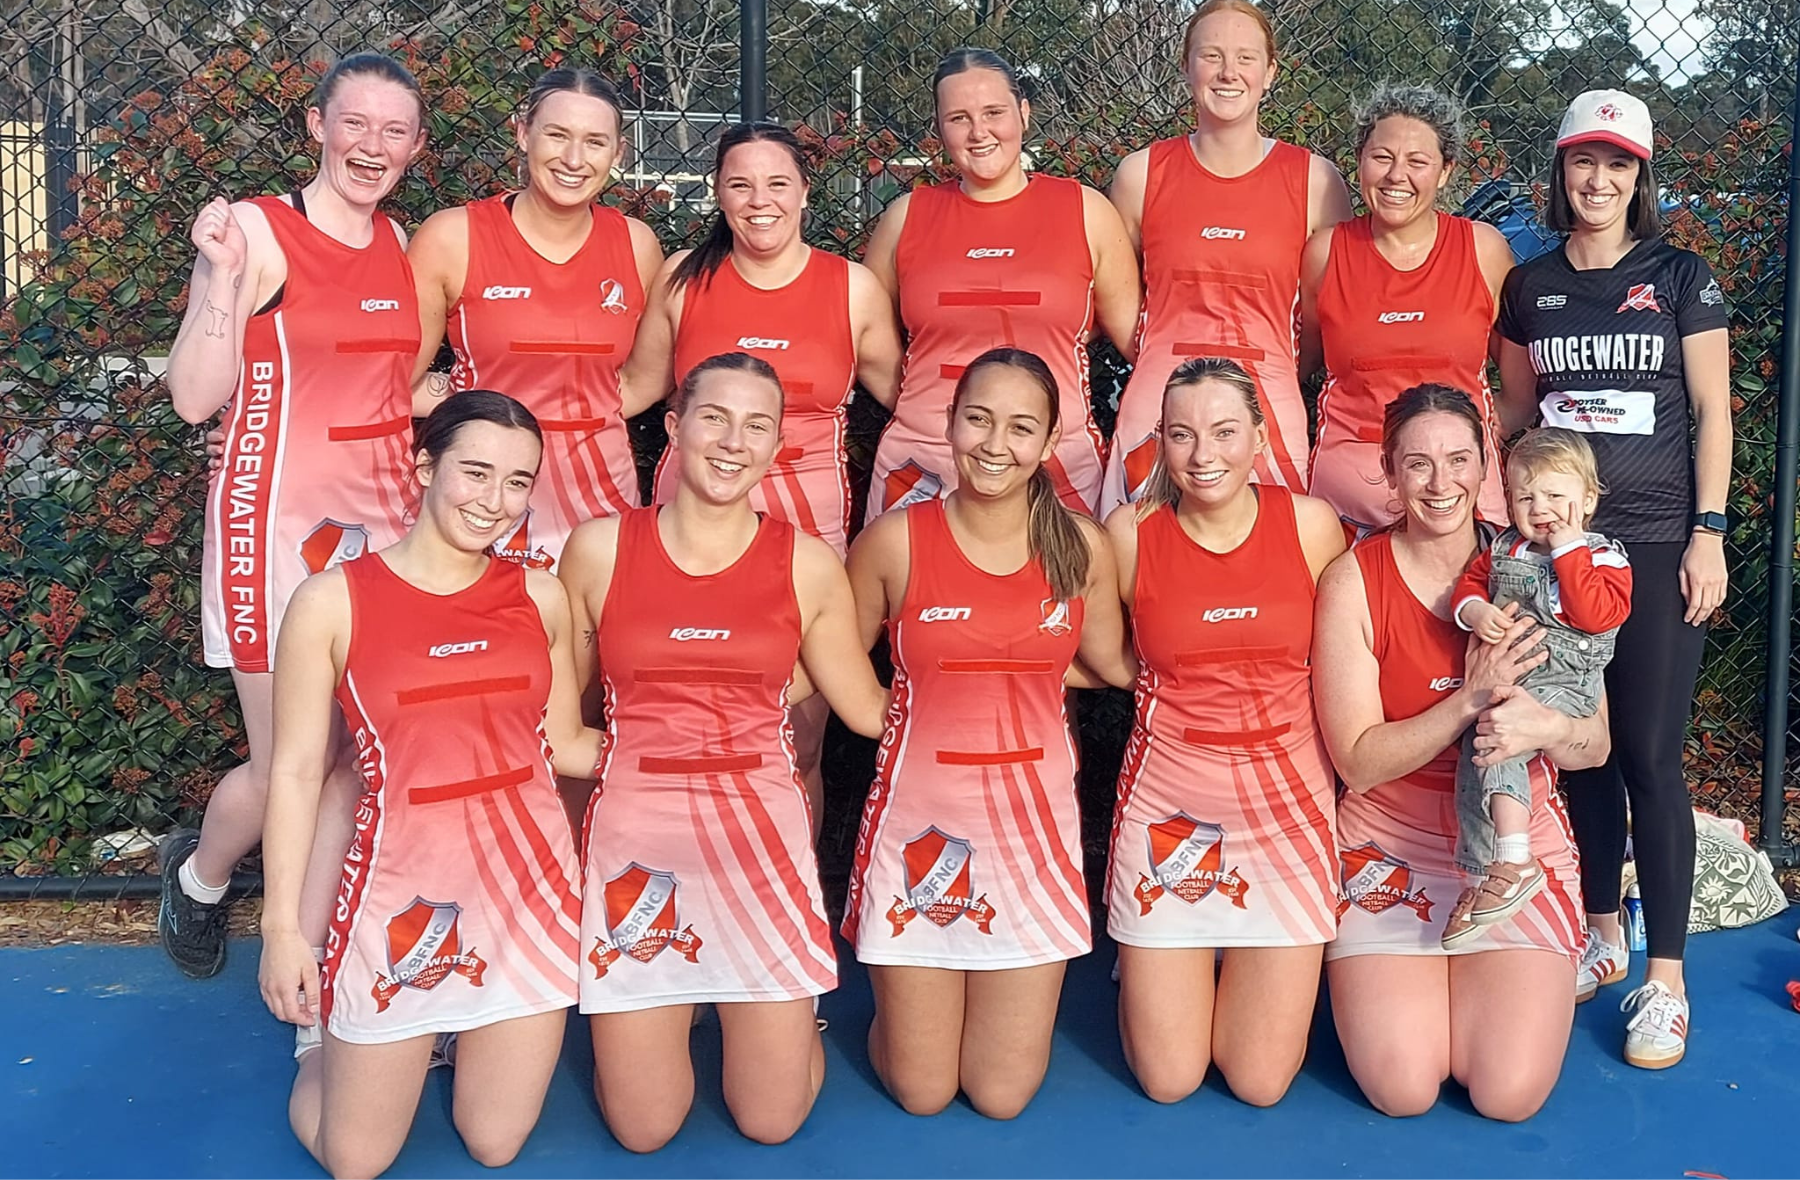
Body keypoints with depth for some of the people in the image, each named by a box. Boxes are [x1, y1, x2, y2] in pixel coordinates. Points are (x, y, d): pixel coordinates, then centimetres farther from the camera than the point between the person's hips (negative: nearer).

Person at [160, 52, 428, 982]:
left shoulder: (398, 245, 10)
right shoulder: (256, 231, -9)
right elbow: (195, 398, -13)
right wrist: (223, 275, -23)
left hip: (380, 521, 6)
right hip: (280, 521, -5)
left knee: (350, 763, 5)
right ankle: (199, 876, 35)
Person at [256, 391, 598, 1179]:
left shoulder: (541, 596, 1)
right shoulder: (332, 601, -8)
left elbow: (565, 745, 8)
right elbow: (296, 772, -5)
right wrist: (281, 925, -5)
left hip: (530, 881, 3)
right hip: (404, 887, -2)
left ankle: (461, 1034, 42)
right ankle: (331, 1041, 39)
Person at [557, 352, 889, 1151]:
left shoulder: (809, 564, -1)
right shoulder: (599, 548, -2)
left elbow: (869, 712, 7)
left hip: (760, 832, 0)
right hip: (634, 833, 0)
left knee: (773, 1120, 5)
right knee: (643, 1128, 6)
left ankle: (783, 1019, 38)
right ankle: (653, 1020, 38)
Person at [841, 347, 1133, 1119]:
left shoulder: (1080, 546, -2)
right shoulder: (895, 541, -8)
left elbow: (1114, 667, 11)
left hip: (1034, 818, 2)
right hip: (919, 817, -1)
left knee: (1003, 1094, 6)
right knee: (921, 1093, 7)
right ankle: (897, 992, 39)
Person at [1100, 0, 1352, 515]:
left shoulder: (1315, 180, 3)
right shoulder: (1141, 174, 5)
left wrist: (1272, 369, 8)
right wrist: (1169, 357, 9)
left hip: (1272, 408, 0)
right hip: (1158, 406, 0)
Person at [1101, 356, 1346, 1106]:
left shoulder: (1311, 525, -6)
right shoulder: (1130, 533, -7)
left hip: (1288, 795, 1)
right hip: (1169, 796, 0)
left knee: (1262, 1080, 2)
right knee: (1168, 1079, 4)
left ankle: (1263, 964, 32)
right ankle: (1149, 963, 35)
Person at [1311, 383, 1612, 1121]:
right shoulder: (1353, 581, -10)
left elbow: (1597, 745, -3)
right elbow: (1357, 762, -14)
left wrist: (1547, 727, -27)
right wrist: (1471, 700, -27)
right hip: (1391, 848, -1)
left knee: (1511, 1094, -13)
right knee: (1403, 1090, -14)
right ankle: (1374, 983, 18)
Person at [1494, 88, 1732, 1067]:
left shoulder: (1681, 279, 3)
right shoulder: (1528, 287, 10)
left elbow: (1711, 412, 1)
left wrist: (1707, 534, -6)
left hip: (1657, 543, -3)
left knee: (1650, 757, -5)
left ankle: (1665, 979, 3)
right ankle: (1602, 935, 23)